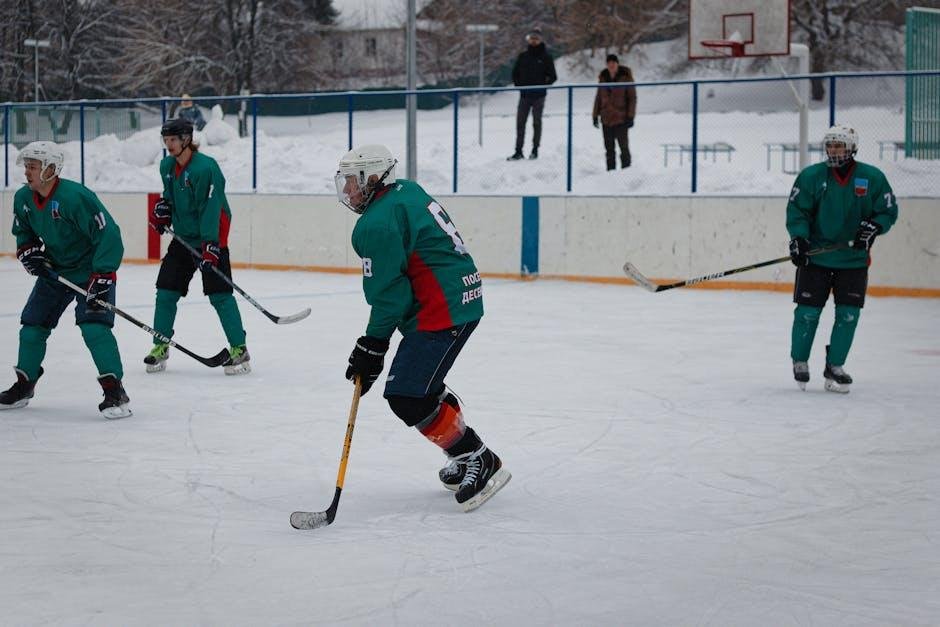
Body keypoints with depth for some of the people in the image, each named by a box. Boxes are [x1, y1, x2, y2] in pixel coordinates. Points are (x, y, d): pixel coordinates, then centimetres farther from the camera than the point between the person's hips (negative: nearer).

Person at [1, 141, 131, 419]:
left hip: (91, 272, -8)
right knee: (33, 324, 9)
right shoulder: (23, 198, -5)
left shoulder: (75, 196, -29)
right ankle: (24, 385, 27)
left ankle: (115, 391, -18)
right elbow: (23, 232, 16)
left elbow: (108, 235, -29)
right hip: (53, 270, 8)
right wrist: (27, 249, -7)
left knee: (93, 326, -22)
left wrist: (101, 278, -31)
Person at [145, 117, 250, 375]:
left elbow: (211, 209, -24)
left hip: (211, 238, -7)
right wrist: (162, 210, 2)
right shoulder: (167, 166, 6)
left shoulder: (205, 167, -20)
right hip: (183, 236, 8)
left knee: (219, 294, -11)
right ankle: (160, 347, 15)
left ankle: (239, 349, -7)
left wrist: (209, 246, -30)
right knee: (166, 291, 4)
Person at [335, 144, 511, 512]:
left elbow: (388, 292, -17)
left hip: (442, 312, -11)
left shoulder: (377, 224, -17)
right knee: (421, 382, 23)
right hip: (463, 299, 11)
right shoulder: (407, 192, 13)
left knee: (407, 397, -11)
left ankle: (479, 461, -5)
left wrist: (372, 347, -8)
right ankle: (464, 459, 32)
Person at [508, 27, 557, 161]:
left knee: (537, 122, 4)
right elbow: (515, 73, 15)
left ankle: (535, 150, 11)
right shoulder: (523, 56, 8)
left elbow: (553, 77, 1)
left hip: (538, 96, -3)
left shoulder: (545, 57, 0)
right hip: (524, 95, 3)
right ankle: (518, 151, 2)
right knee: (520, 122, -1)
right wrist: (519, 85, 1)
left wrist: (543, 85, -9)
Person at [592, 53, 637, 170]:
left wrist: (630, 116, -11)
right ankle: (610, 170, 12)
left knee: (623, 145, -2)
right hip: (606, 118, 4)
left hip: (621, 117, -4)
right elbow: (598, 97, 15)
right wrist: (595, 115, 12)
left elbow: (632, 97, -4)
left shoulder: (625, 77, -5)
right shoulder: (603, 77, 7)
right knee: (609, 147, 7)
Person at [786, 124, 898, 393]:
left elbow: (888, 211, 3)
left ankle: (834, 366, 15)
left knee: (848, 314, 0)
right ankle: (799, 362, 19)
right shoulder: (811, 176, -4)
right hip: (815, 257, -1)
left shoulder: (873, 178, -3)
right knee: (808, 311, -1)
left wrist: (873, 227, -15)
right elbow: (796, 210, -3)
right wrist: (798, 237, -18)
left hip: (854, 259, 1)